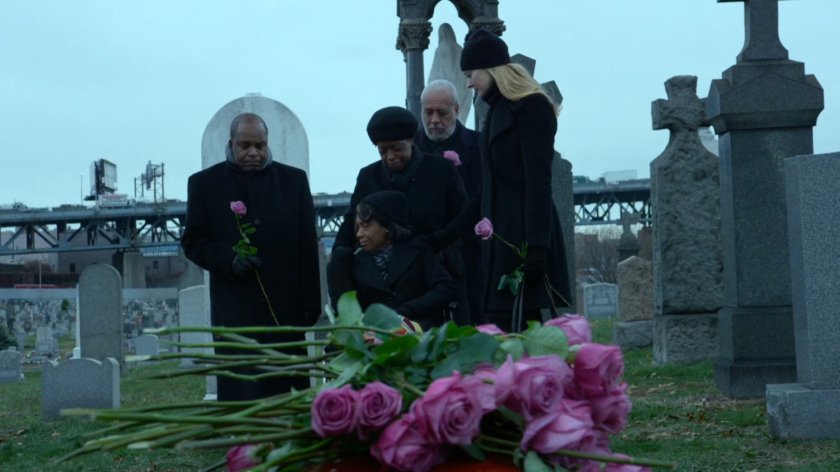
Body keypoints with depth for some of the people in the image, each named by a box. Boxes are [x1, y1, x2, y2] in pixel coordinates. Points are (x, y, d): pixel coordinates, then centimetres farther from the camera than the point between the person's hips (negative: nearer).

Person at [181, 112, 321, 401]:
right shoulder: (205, 183, 6)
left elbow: (308, 246, 7)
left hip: (286, 309, 2)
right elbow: (192, 242, 5)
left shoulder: (294, 180, 9)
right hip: (235, 310, -2)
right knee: (242, 398, -4)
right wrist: (228, 259, -14)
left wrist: (310, 302, 2)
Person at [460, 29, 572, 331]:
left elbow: (538, 181, -15)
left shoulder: (531, 107, -8)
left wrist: (536, 246, -20)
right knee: (500, 320, 5)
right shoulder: (499, 109, 18)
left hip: (523, 234, -9)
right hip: (501, 232, 9)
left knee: (513, 323, -11)